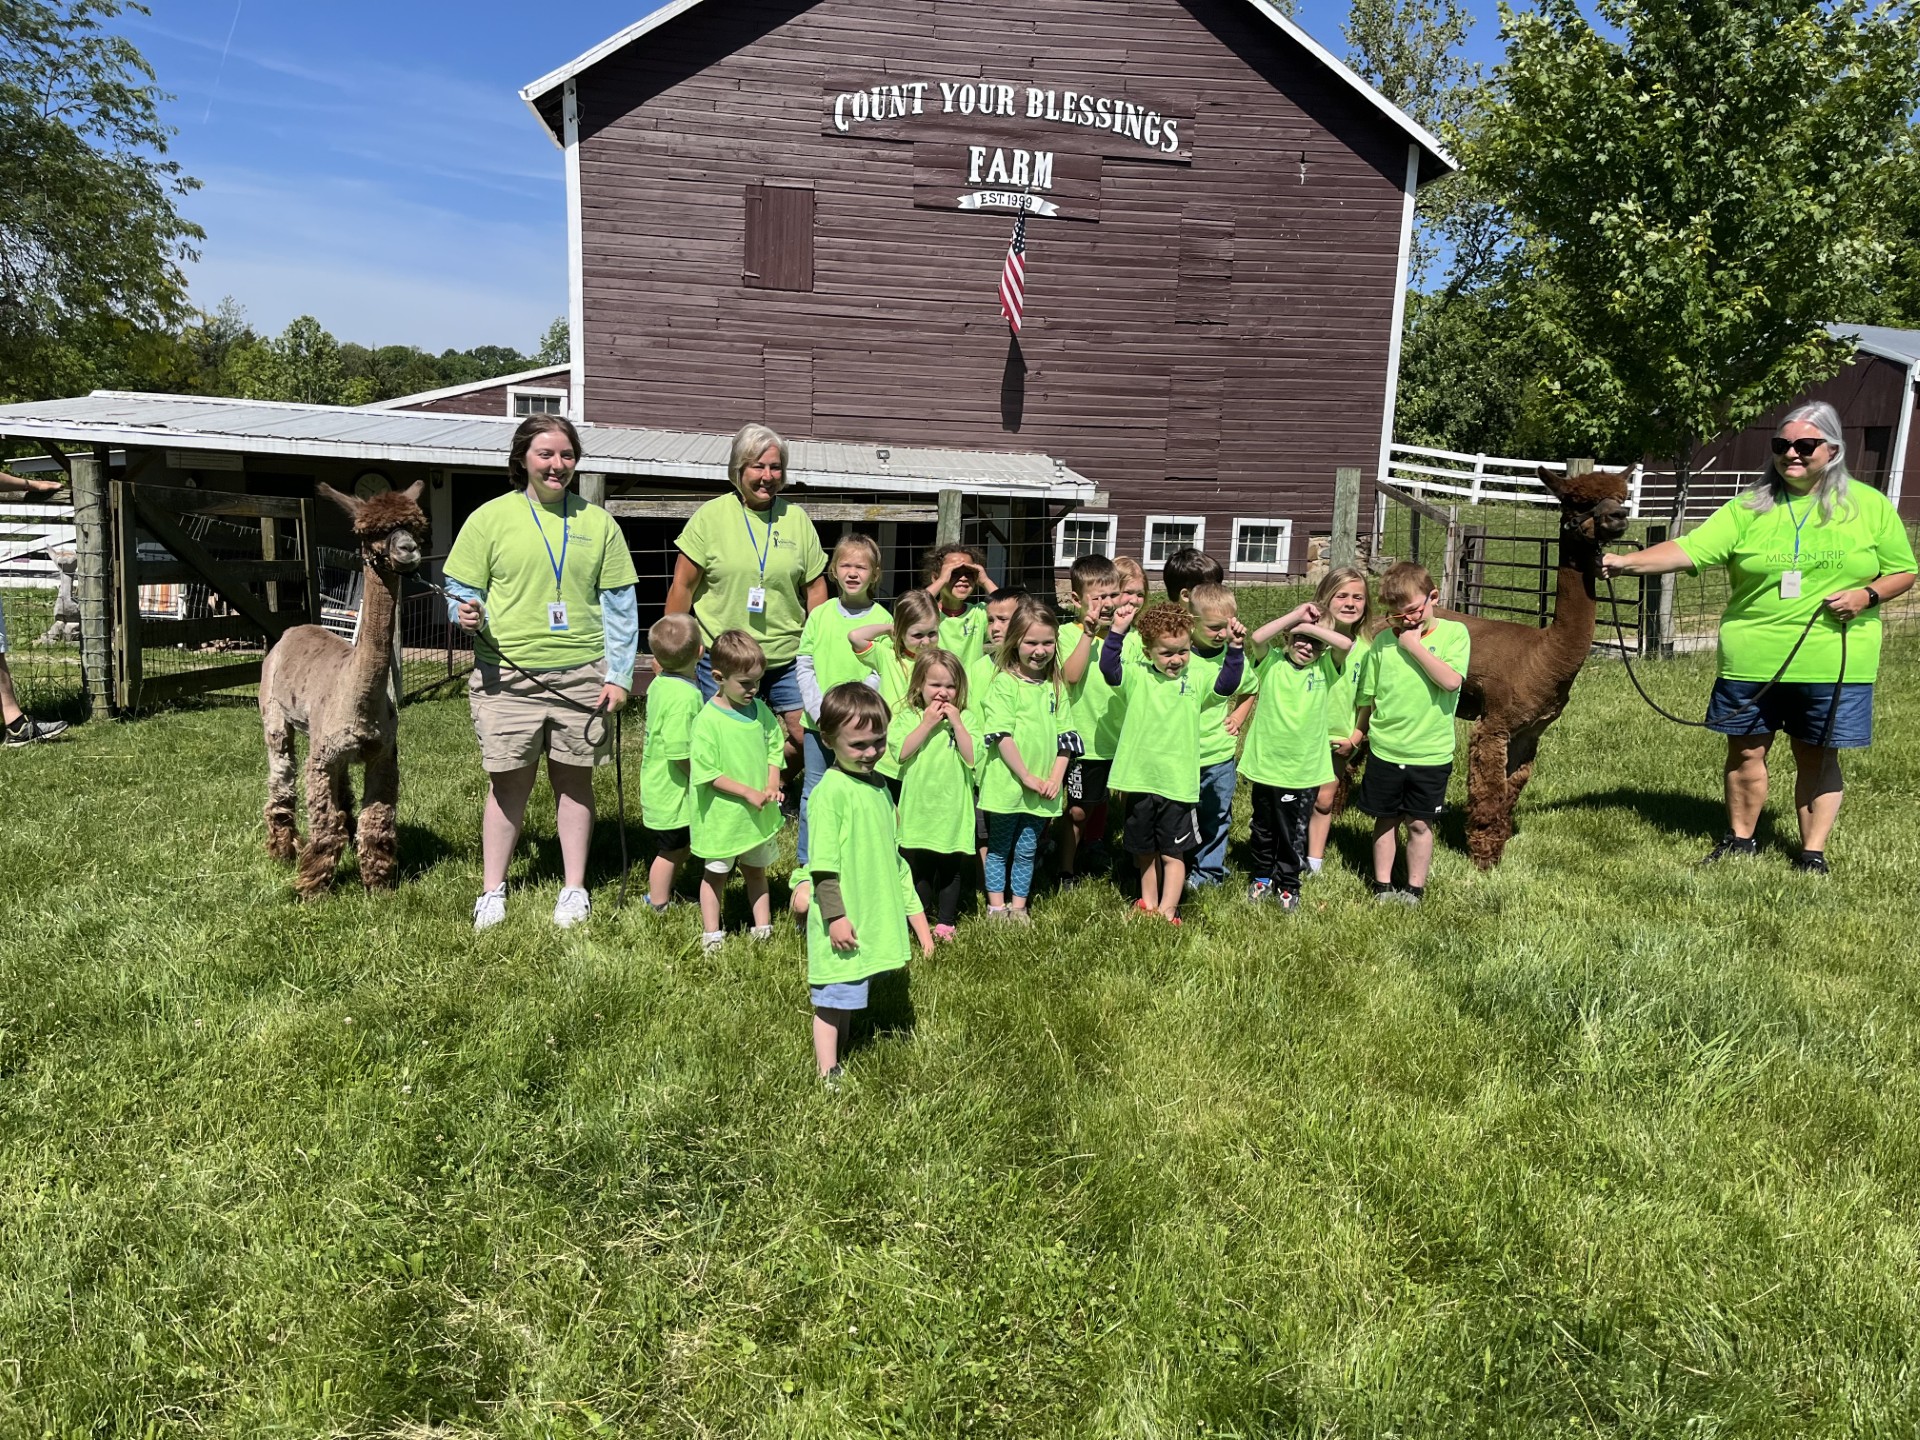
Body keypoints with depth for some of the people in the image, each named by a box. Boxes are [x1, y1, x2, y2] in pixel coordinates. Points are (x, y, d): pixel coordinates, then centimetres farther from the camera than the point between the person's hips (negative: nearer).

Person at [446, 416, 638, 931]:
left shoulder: (597, 522, 8)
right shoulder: (490, 518, 3)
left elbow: (618, 604, 8)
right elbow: (460, 591, 7)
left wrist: (618, 675, 1)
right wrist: (466, 614, -17)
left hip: (580, 675, 1)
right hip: (507, 676, -1)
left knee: (574, 779, 9)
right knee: (509, 782, 4)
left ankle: (574, 889, 20)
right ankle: (492, 891, 17)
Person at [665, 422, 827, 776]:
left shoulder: (796, 518, 5)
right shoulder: (711, 515, -3)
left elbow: (815, 588, 9)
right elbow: (682, 586, 0)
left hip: (786, 657, 3)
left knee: (805, 737, 1)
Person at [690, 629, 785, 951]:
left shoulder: (761, 711, -1)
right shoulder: (707, 720, -19)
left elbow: (774, 750, 7)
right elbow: (707, 774, -19)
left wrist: (772, 786, -10)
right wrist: (748, 793, -21)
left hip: (758, 814, 5)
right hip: (722, 815, -5)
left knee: (756, 870, 20)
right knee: (715, 874, 12)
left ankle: (763, 927, 31)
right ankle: (711, 933, 23)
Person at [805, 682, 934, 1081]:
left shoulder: (878, 787, 10)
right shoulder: (831, 791, -15)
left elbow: (893, 857, 18)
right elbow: (823, 863, -16)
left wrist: (914, 911, 19)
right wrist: (835, 915, -19)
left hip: (874, 922, 8)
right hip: (843, 923, -8)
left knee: (849, 1000, 19)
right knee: (831, 1004, 2)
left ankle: (841, 1060, 32)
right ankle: (829, 1078, 12)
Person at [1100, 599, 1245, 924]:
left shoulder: (1195, 681, 4)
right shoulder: (1136, 677, -2)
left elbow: (1227, 684, -2)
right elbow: (1108, 667, -16)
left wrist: (1235, 649, -13)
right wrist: (1117, 631, -28)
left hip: (1178, 784, 0)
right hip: (1140, 780, 1)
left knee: (1172, 853, 6)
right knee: (1144, 852, 17)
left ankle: (1167, 911, 13)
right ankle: (1148, 904, 34)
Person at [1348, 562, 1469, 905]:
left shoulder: (1454, 633, -6)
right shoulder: (1382, 641, 0)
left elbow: (1451, 680, -22)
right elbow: (1367, 696, 10)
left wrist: (1415, 646, -18)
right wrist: (1358, 731, 12)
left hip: (1430, 752, -2)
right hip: (1384, 750, 2)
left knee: (1420, 823, 9)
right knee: (1385, 820, 12)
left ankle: (1415, 888, 21)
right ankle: (1382, 886, 23)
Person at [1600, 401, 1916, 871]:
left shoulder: (1870, 506, 4)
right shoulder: (1750, 508, 2)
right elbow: (1690, 549, -10)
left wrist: (1866, 594, -11)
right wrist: (1627, 562, -26)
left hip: (1832, 665, 0)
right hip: (1753, 662, 1)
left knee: (1817, 757, 8)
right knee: (1746, 750, 9)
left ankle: (1813, 852, 21)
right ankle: (1740, 840, 26)